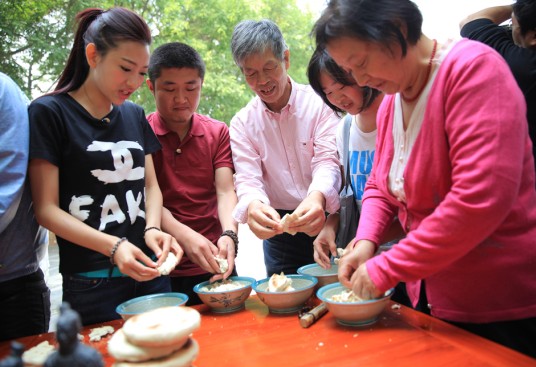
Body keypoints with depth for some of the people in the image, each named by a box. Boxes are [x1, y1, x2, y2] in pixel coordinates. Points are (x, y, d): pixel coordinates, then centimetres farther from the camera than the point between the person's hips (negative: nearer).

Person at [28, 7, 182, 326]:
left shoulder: (135, 116, 9)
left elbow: (151, 185, 10)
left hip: (150, 272, 5)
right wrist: (113, 246, -23)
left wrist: (152, 228, -11)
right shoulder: (49, 112, -7)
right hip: (90, 283, -5)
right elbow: (47, 209, -10)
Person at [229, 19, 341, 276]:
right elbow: (247, 179, -8)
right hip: (280, 229, 2)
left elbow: (328, 161, -15)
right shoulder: (242, 123, 0)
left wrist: (318, 197, -38)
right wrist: (253, 205, -33)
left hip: (325, 222, -1)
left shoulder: (319, 103, -6)